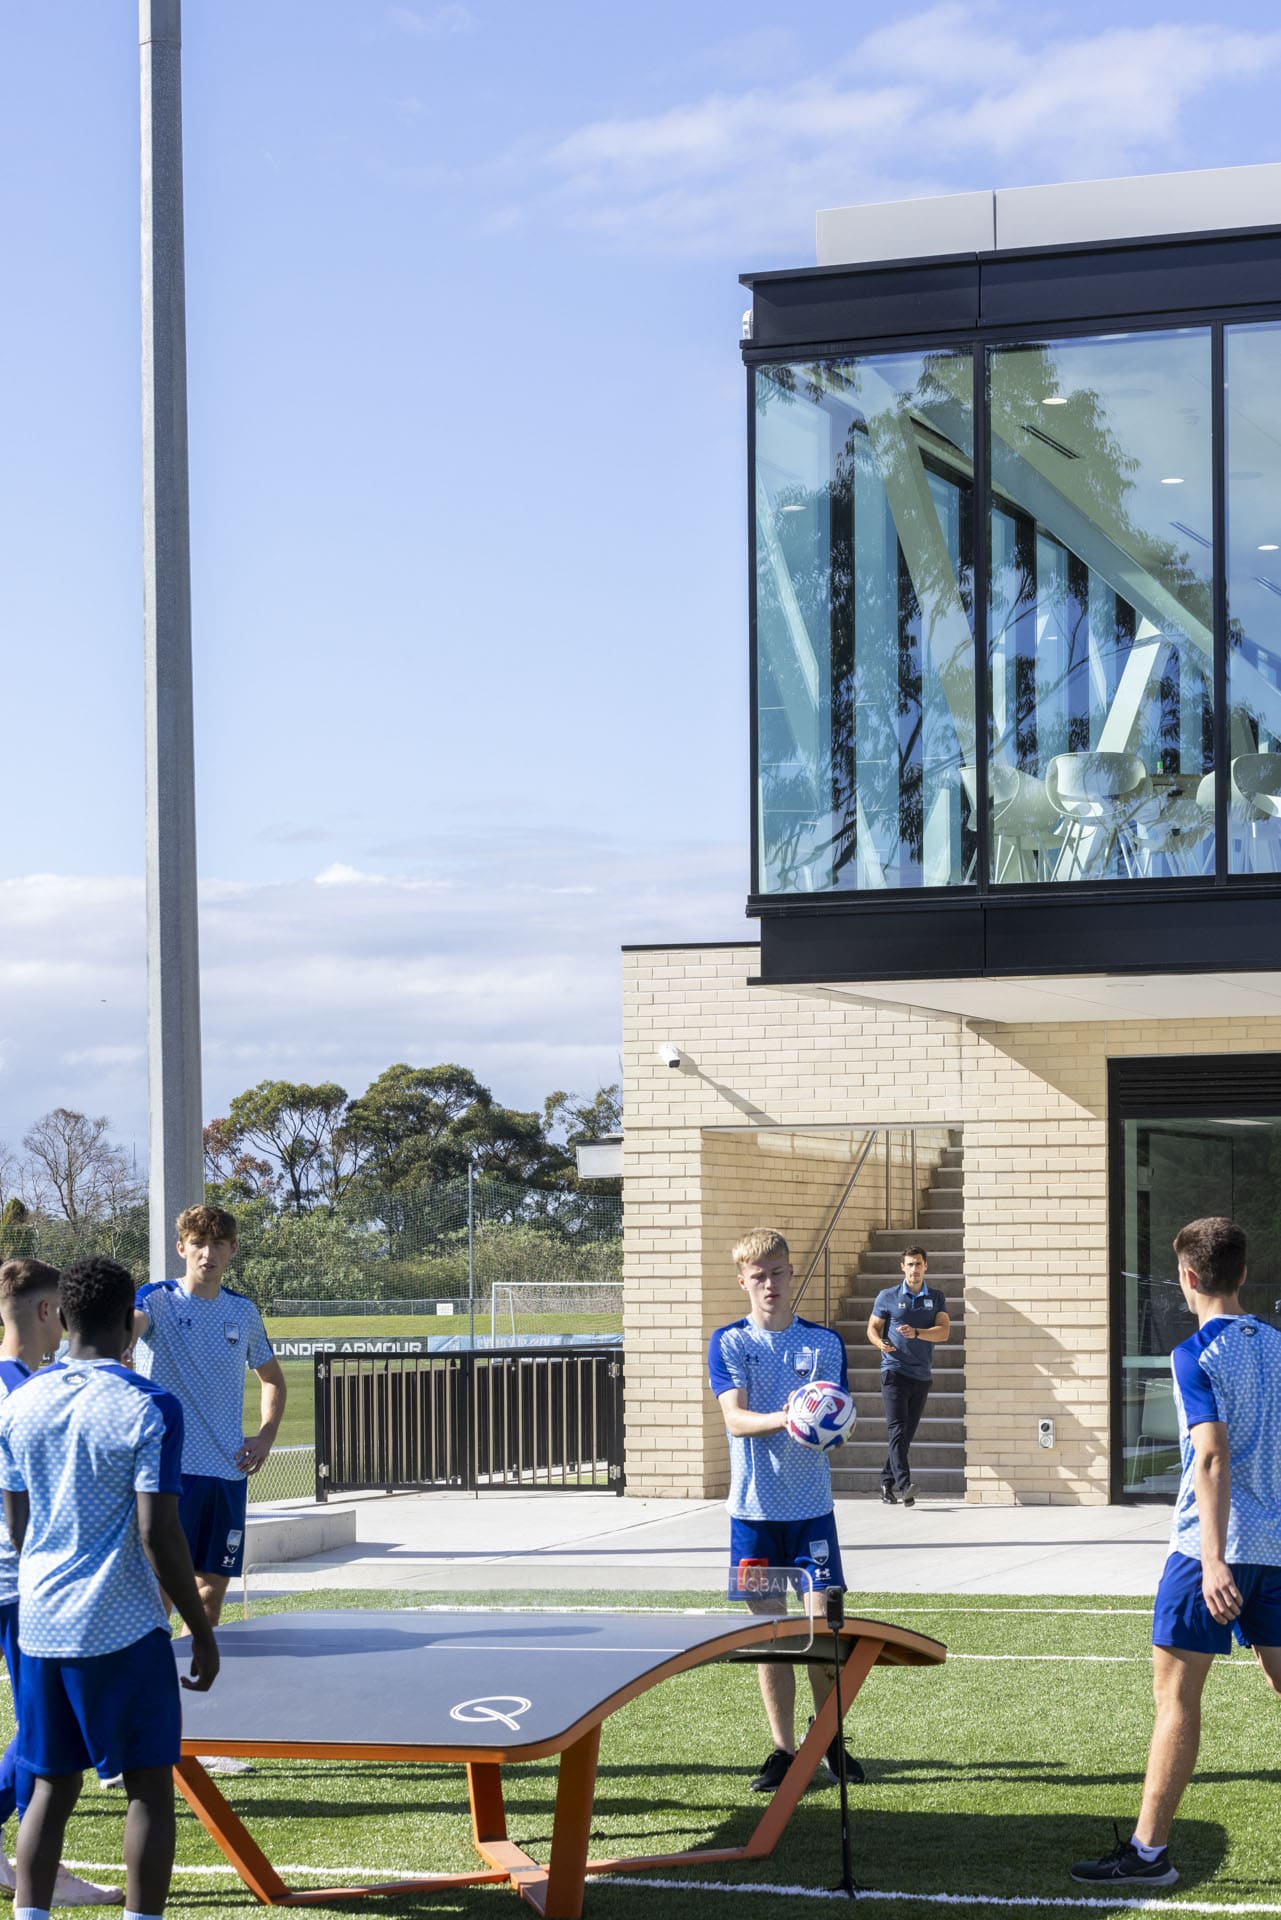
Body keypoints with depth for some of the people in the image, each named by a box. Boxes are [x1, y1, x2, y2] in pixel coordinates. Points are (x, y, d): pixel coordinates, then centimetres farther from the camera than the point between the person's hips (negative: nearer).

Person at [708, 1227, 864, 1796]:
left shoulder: (825, 1342, 6)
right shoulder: (729, 1342, 2)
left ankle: (831, 1742, 15)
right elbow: (735, 1418, -11)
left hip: (811, 1506, 1)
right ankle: (784, 1751, 11)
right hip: (755, 1508, -1)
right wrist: (783, 1418, -30)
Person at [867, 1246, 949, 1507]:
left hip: (922, 1375, 3)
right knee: (897, 1428, -15)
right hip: (894, 1370, -3)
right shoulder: (887, 1297, 5)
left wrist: (916, 1333, -20)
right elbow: (872, 1328, 6)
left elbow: (944, 1331, -3)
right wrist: (881, 1343, -16)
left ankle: (887, 1483, 18)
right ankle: (903, 1485, -25)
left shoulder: (936, 1298, 9)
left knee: (908, 1432, 7)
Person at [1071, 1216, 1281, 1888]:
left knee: (1175, 1691, -3)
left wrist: (1215, 1561, -26)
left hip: (1212, 1546, -7)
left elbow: (1213, 1456, -21)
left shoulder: (1197, 1353, -11)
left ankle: (1149, 1851, -1)